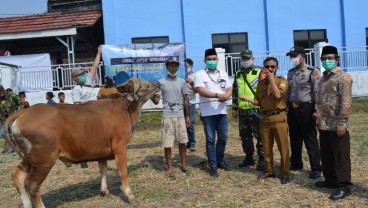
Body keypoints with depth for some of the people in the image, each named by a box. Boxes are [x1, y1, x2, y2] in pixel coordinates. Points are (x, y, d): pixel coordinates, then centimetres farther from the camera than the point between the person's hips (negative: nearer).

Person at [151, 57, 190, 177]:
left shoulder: (182, 81, 7)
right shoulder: (161, 82, -1)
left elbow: (186, 100, 11)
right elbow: (156, 101, -3)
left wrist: (188, 116, 10)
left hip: (180, 116, 2)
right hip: (167, 117, -2)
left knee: (182, 141, 9)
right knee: (167, 143, 0)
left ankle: (184, 164, 23)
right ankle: (169, 167, 12)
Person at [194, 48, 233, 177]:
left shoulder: (223, 74, 12)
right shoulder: (199, 74, -4)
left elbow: (229, 89, 10)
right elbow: (201, 91, -16)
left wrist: (226, 96, -14)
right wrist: (217, 95, -28)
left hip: (222, 111, 5)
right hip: (208, 113, -4)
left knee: (223, 138, 11)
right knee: (210, 139, 1)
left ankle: (220, 161, 28)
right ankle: (213, 166, 10)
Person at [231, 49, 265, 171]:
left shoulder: (259, 73, -2)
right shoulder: (238, 75, 14)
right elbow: (235, 92, 19)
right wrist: (234, 108, 17)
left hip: (256, 110, -6)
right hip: (242, 111, 6)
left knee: (260, 136, -1)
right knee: (245, 136, 13)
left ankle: (262, 159, 9)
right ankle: (249, 158, 26)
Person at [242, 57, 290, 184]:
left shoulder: (282, 80, -3)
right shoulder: (261, 83, 10)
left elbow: (278, 95, -21)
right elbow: (258, 101, 12)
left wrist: (271, 78, -16)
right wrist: (247, 99, -6)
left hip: (279, 118, -4)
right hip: (264, 119, 4)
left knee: (283, 147, 0)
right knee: (266, 148, 11)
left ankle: (285, 173, 11)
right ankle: (269, 171, 25)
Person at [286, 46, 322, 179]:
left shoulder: (312, 72, -7)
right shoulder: (290, 73, 12)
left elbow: (317, 92, -11)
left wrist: (316, 110, -15)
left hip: (306, 108, -6)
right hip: (292, 109, 6)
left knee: (310, 139, -1)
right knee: (294, 138, 14)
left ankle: (316, 168, 7)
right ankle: (296, 163, 29)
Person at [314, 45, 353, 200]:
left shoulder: (343, 77, -10)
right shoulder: (324, 78, 17)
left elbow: (346, 102, -18)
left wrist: (341, 123, -21)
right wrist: (319, 119, 18)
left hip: (336, 126, -8)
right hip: (324, 125, 8)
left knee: (341, 157, 0)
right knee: (326, 156, 17)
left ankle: (344, 186, 9)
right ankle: (330, 180, 31)